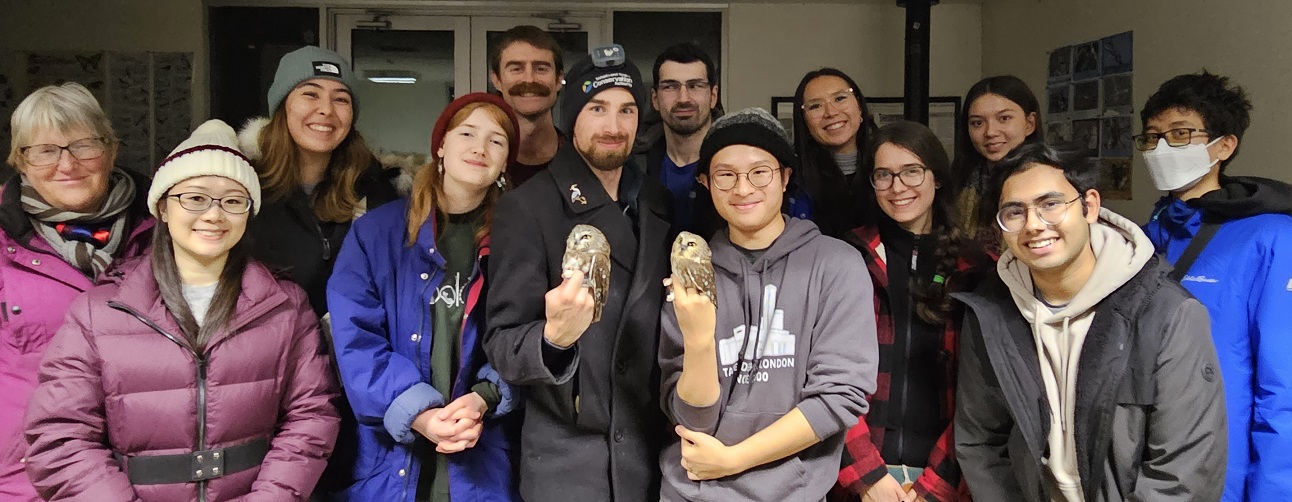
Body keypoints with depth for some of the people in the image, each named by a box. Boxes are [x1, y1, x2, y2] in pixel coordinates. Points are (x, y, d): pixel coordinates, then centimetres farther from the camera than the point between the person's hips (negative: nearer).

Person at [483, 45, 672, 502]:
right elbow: (502, 344, -13)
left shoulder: (660, 205, 6)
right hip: (564, 458, -4)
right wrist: (553, 339, -32)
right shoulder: (525, 208, -10)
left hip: (650, 451, 4)